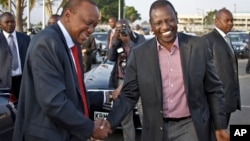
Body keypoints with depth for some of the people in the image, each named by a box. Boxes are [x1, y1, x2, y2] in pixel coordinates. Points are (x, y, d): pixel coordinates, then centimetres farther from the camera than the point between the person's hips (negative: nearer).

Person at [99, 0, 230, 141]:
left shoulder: (199, 46, -4)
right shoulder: (139, 54, -3)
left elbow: (214, 90, 2)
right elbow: (129, 95, -1)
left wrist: (220, 126, 1)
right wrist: (110, 122, -16)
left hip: (191, 127, -1)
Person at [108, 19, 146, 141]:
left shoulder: (140, 39, 0)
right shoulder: (117, 42, 14)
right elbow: (111, 57, 1)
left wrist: (128, 40, -15)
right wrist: (116, 40, -6)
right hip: (122, 81, 5)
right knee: (124, 117, 8)